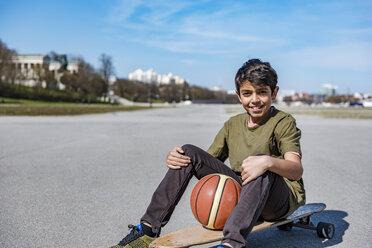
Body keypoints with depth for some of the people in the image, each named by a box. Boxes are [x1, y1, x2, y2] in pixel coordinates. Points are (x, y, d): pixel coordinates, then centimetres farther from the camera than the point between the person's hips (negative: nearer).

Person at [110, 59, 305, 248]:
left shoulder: (284, 122, -4)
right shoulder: (232, 125, 12)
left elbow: (297, 170, -19)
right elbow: (208, 159, 11)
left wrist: (268, 162, -42)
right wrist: (175, 159, -11)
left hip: (282, 200, -4)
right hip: (238, 193, 5)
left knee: (263, 162, -37)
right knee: (189, 152, -8)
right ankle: (148, 229, -11)